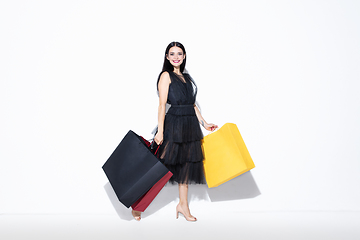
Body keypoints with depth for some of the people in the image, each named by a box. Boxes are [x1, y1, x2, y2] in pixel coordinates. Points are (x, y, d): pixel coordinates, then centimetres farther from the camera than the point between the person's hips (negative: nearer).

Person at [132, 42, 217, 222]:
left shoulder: (186, 78, 17)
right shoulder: (166, 76, -3)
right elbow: (162, 105, -11)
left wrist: (204, 123, 15)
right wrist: (160, 131, -17)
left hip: (190, 126, 7)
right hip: (174, 124, -7)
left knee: (186, 164, 10)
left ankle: (183, 205, 21)